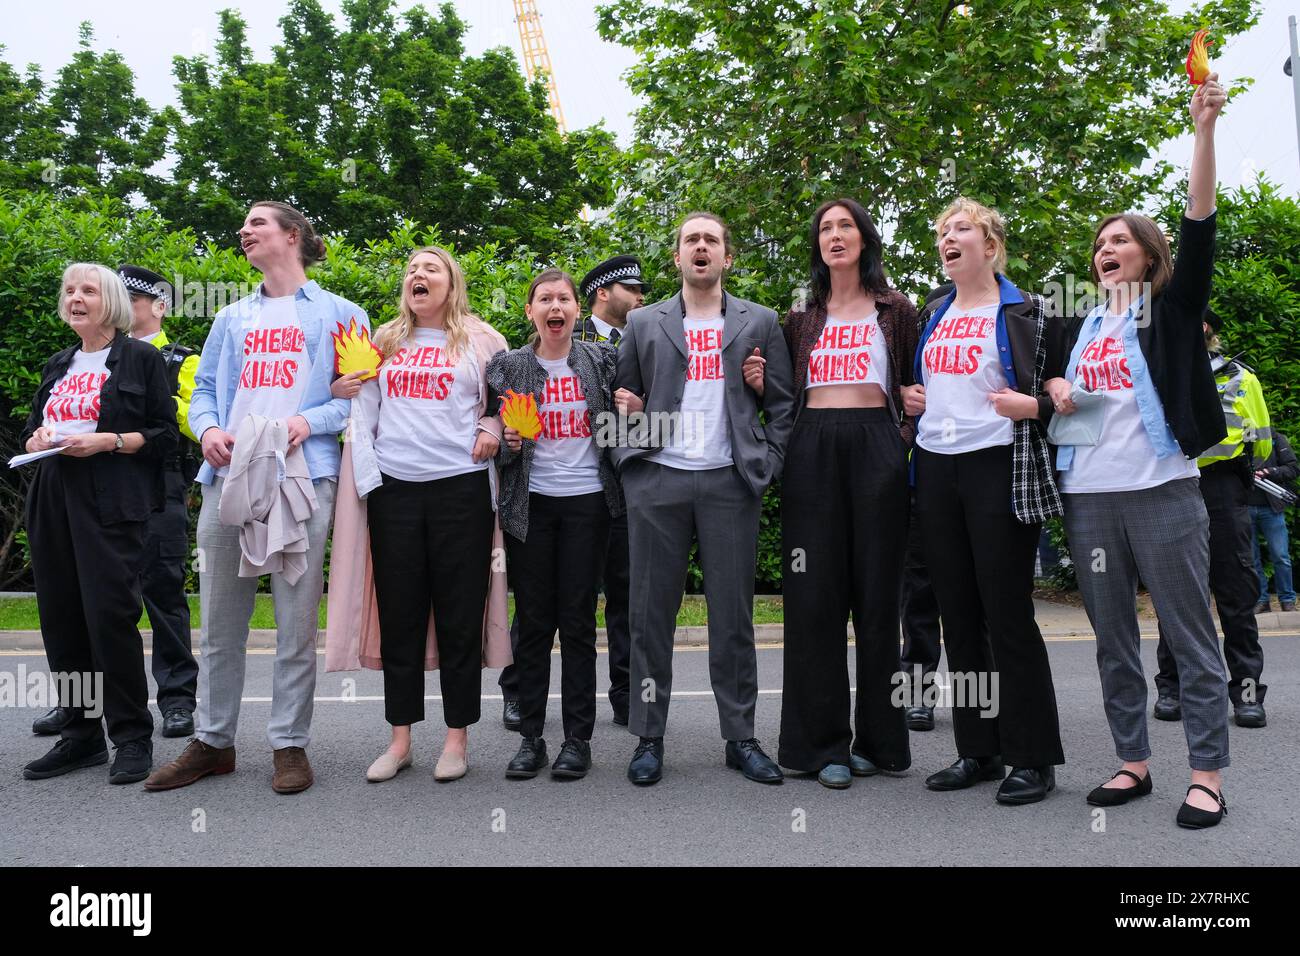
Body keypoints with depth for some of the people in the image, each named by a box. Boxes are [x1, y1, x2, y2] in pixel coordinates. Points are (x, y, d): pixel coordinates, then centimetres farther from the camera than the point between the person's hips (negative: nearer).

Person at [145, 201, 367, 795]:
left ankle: (290, 745, 10)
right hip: (229, 475, 5)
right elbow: (204, 388, 20)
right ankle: (212, 741, 20)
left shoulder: (338, 314, 9)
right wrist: (208, 428, -2)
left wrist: (309, 421, -13)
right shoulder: (232, 318, 24)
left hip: (302, 475, -4)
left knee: (296, 619, -2)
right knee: (220, 620, 8)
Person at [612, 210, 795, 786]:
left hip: (729, 481, 0)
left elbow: (784, 403, 10)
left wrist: (768, 463, -2)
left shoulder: (759, 322, 12)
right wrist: (627, 410, -4)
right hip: (657, 480, 1)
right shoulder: (643, 323, 14)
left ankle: (740, 738, 14)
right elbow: (625, 396, 17)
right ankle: (648, 738, 12)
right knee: (652, 612, 2)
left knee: (733, 614, 3)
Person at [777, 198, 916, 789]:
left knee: (877, 592, 1)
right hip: (811, 451, 2)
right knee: (815, 595, -2)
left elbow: (916, 386, 10)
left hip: (874, 446, -1)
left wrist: (907, 436, -6)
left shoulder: (894, 311, 11)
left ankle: (878, 739, 12)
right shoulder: (802, 317, 16)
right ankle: (825, 743, 6)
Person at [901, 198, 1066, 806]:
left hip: (998, 469, -6)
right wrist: (907, 396, 9)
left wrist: (1032, 405, -17)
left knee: (1008, 613, -4)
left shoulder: (1028, 313, 1)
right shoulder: (931, 316, 17)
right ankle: (978, 750, 19)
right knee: (957, 613, 8)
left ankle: (1033, 757, 8)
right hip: (936, 470, 6)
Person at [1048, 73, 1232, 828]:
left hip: (1163, 492, -5)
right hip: (1089, 497, 5)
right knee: (1114, 643, 9)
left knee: (1192, 638, 0)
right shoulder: (1083, 327, 16)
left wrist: (1205, 130, -19)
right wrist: (1054, 389, 3)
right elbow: (1054, 377, 28)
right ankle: (1134, 761, 20)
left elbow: (1199, 230, -10)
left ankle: (1207, 775, 8)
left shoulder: (1172, 310, 4)